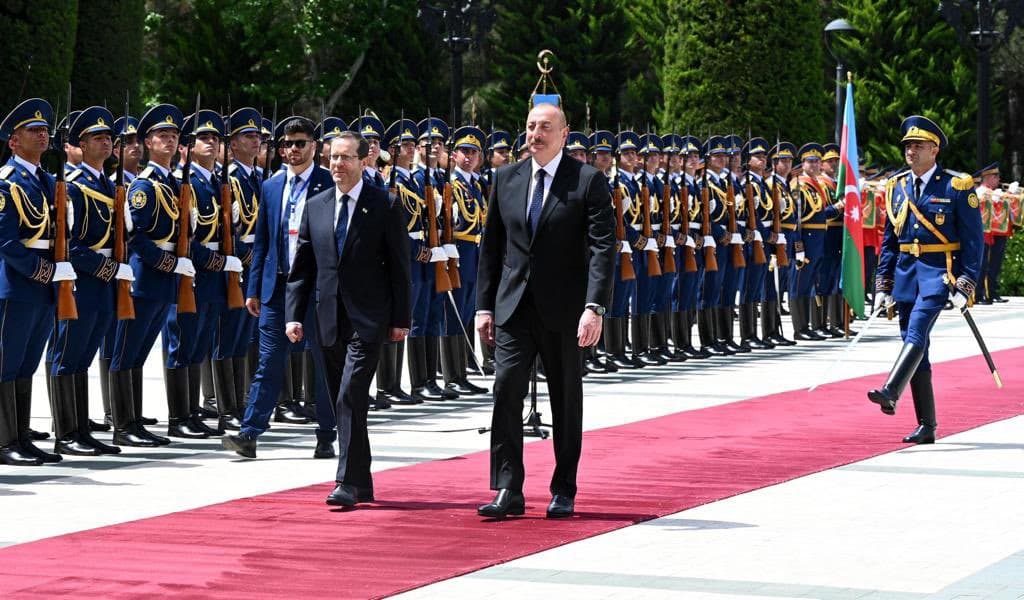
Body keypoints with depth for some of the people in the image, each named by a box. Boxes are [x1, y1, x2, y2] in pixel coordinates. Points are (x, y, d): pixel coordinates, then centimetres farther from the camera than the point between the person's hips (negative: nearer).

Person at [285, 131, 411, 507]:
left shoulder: (384, 206, -3)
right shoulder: (315, 207, 9)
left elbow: (399, 266, -2)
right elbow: (302, 267, 11)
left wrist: (401, 319, -4)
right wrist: (293, 314, 3)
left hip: (368, 320, -5)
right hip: (330, 321, 5)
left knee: (350, 400, -16)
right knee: (343, 404, 10)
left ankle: (348, 483, -15)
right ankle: (362, 484, 19)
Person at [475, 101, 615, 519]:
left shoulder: (589, 181, -5)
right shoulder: (506, 179, 8)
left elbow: (603, 246, -11)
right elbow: (492, 246, 12)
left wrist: (594, 307, -21)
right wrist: (484, 305, 6)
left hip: (564, 311, -3)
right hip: (514, 308, 3)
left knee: (566, 402, 7)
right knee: (506, 390, -9)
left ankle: (563, 492, 18)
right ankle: (508, 491, -7)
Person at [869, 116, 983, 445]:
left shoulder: (957, 187, -4)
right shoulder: (897, 187, 10)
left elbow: (973, 240, -5)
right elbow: (889, 239, 15)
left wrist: (965, 287, -11)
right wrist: (883, 287, 10)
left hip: (939, 271, -6)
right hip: (905, 271, 6)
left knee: (916, 332, -25)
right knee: (913, 343, 4)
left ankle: (890, 393, -39)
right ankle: (926, 426, 8)